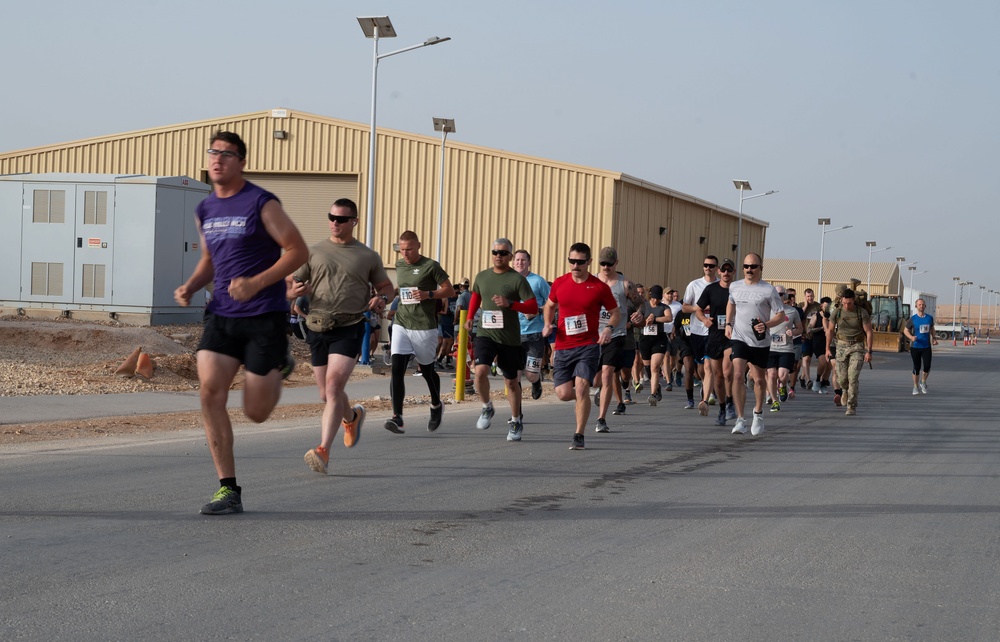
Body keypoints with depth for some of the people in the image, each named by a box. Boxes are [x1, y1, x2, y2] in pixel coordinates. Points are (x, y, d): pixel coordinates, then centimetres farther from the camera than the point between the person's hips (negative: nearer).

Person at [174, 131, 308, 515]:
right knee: (210, 391, -14)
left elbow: (298, 250, -8)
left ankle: (278, 368, 35)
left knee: (256, 412, -1)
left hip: (264, 316, -5)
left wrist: (257, 283, -20)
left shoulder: (261, 204, -8)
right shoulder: (204, 211, 11)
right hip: (222, 315, 5)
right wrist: (190, 286, 5)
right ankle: (228, 490, -7)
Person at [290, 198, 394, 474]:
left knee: (334, 386, -19)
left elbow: (386, 285, 18)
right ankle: (352, 417, 45)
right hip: (318, 328, 3)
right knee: (327, 394, 12)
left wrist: (381, 298, -5)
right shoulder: (314, 252, 11)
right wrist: (293, 291, -13)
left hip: (349, 328, -3)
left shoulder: (368, 256, 8)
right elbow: (290, 285, 12)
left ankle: (323, 451, -23)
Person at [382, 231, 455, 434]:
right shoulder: (399, 265, 10)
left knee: (426, 370, 11)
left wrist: (429, 294, -19)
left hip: (424, 327, -4)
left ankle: (436, 405, 40)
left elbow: (450, 290, -5)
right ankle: (397, 417, -16)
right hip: (401, 324, 4)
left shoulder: (430, 266, -7)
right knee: (397, 369, -12)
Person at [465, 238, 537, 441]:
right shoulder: (482, 276, 6)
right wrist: (470, 317, 15)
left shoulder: (517, 279, -7)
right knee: (480, 371, -21)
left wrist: (510, 304, -22)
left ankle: (516, 422, 26)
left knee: (512, 381, 9)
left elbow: (534, 308, -10)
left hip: (510, 338, -2)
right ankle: (487, 408, 5)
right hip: (485, 333, 2)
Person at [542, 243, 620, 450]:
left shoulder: (599, 287, -4)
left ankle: (579, 436, -6)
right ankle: (584, 396, 35)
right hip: (563, 347, 3)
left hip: (588, 345, -3)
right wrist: (548, 324, 2)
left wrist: (609, 328, -13)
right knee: (563, 393, -2)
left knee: (581, 387, -17)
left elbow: (615, 311, 6)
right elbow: (549, 306, 21)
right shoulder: (559, 283, 4)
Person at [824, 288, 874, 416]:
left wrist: (869, 351, -8)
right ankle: (847, 390, 38)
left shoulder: (862, 313, -8)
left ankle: (852, 407, -11)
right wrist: (827, 349, 10)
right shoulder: (837, 312, -2)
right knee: (842, 378, 2)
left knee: (853, 377, -15)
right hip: (842, 346, 2)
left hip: (857, 347, -2)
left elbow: (869, 332, -4)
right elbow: (830, 331, 10)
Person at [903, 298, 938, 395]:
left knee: (927, 367, -9)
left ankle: (923, 382, 19)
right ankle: (916, 387, 17)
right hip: (915, 347, -2)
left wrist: (934, 338, 3)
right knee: (916, 367, 2)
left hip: (926, 347, 2)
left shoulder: (929, 318, 6)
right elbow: (905, 330, 4)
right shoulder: (913, 319, -2)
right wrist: (911, 337, -15)